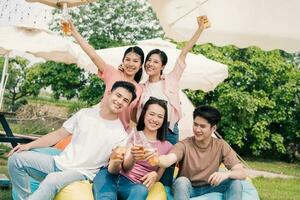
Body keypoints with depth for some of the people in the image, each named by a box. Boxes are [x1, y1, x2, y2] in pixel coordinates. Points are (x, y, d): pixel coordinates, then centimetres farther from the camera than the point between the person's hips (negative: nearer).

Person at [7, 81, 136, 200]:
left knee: (53, 179, -36)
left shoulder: (121, 134, -5)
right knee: (16, 158, -9)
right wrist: (29, 145, 3)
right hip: (60, 163, 5)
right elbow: (59, 134, 11)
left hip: (83, 173, -5)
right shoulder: (85, 113, 5)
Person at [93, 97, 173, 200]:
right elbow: (125, 167, -1)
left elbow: (159, 174, 12)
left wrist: (155, 175, -15)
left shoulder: (167, 146, 15)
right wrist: (133, 157, -26)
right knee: (104, 173, -37)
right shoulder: (132, 135, 14)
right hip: (115, 177, 1)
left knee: (142, 190, -39)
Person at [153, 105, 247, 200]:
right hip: (187, 189, -2)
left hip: (209, 188, 2)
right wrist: (156, 159, -62)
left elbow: (242, 173, -16)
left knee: (235, 182, -23)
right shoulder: (184, 145, -16)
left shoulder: (221, 146, -10)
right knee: (181, 181, -35)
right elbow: (169, 159, -38)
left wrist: (227, 173, -39)